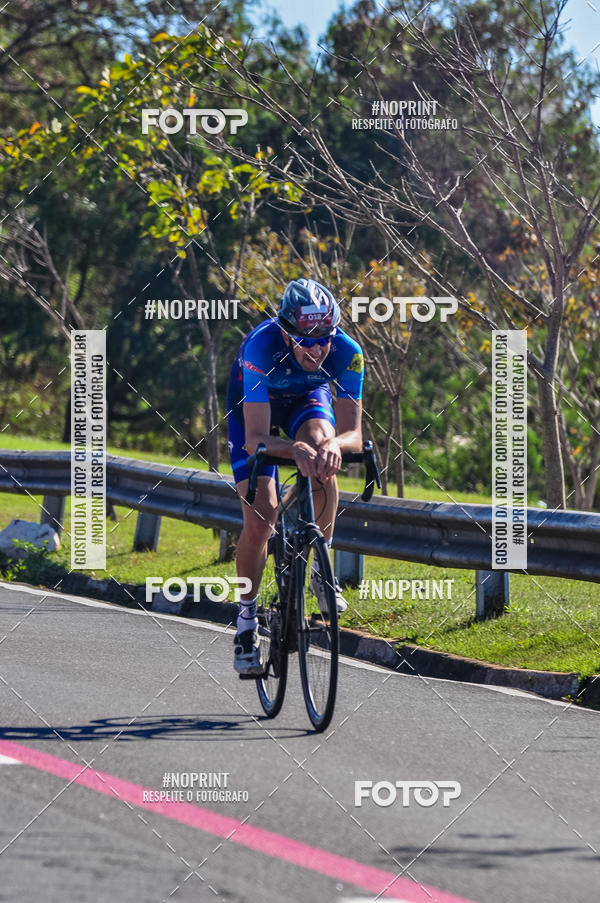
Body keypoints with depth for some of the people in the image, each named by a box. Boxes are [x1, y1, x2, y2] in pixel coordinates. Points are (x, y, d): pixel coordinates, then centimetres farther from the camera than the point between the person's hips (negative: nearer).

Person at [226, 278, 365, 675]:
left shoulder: (347, 353, -33)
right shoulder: (262, 346, -39)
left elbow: (353, 434, -33)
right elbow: (255, 439, -41)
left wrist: (333, 445, -56)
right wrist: (293, 449, -61)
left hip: (308, 397, 2)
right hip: (255, 404, -2)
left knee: (321, 444, -33)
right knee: (260, 517, -14)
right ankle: (247, 618, 7)